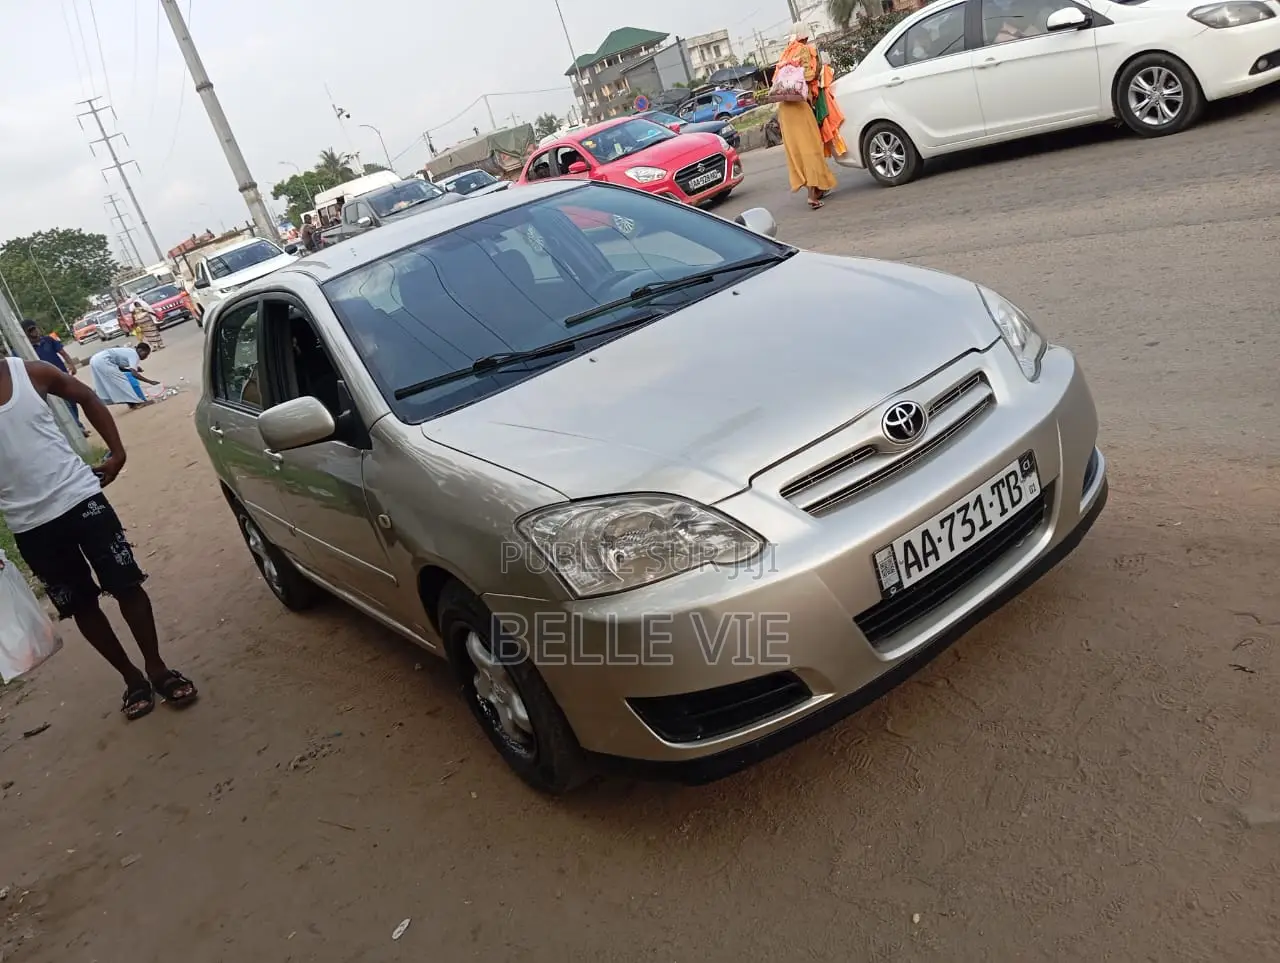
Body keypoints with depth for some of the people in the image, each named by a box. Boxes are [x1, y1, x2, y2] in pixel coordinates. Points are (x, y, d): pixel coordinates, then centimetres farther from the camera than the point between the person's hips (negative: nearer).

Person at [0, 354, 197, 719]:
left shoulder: (31, 372, -3)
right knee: (80, 605, 9)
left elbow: (87, 398, 12)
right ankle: (132, 677, 24)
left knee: (127, 585, 0)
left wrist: (117, 451, 5)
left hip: (80, 497, 0)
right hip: (30, 525, 0)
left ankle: (156, 668, 16)